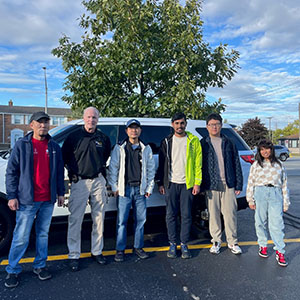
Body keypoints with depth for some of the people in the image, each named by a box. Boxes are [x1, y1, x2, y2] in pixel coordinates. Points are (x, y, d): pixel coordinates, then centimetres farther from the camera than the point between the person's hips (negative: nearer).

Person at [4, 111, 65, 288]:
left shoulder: (54, 147, 8)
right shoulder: (22, 145, -1)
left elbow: (59, 172, 12)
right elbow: (12, 172, -1)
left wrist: (60, 193, 9)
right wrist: (12, 196, -7)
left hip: (48, 200, 3)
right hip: (27, 200, -3)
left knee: (43, 234, 14)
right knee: (21, 237, 2)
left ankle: (40, 266, 28)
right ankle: (13, 270, 19)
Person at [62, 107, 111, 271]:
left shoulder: (103, 138, 8)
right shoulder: (74, 136, -1)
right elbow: (64, 157, 6)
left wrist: (101, 168, 12)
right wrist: (72, 172, 1)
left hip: (98, 182, 3)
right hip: (79, 182, -3)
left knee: (99, 219, 10)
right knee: (75, 220, -1)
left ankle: (97, 251, 25)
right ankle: (74, 255, 12)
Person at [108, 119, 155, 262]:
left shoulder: (146, 149, 9)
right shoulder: (119, 148, 4)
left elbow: (151, 169, 11)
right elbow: (113, 168, 4)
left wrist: (149, 188, 5)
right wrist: (114, 187, -2)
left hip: (140, 189, 2)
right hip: (124, 189, -2)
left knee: (140, 219, 8)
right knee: (122, 220, 0)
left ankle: (138, 247, 23)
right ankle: (120, 250, 13)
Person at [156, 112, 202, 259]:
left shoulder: (193, 140, 3)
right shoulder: (167, 141, 7)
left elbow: (198, 163, 2)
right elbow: (161, 163, 9)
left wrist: (197, 183, -4)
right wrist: (160, 183, 4)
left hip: (187, 184, -1)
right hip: (171, 184, 1)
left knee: (186, 215, 4)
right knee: (171, 215, 5)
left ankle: (184, 244, 17)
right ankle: (172, 244, 18)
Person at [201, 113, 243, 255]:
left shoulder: (228, 143, 9)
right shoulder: (203, 144, 4)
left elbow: (236, 164, 9)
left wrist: (238, 185, 4)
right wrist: (200, 185, -3)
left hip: (228, 185, 1)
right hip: (211, 185, -1)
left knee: (230, 214, 4)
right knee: (213, 214, 6)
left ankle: (232, 242, 20)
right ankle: (216, 241, 22)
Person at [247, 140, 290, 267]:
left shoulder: (278, 165, 12)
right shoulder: (256, 165, 9)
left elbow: (284, 184, 13)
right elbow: (250, 183, 8)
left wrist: (286, 202, 9)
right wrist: (250, 200, 4)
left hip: (276, 195, 0)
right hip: (260, 193, 1)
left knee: (276, 224, -5)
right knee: (260, 222, 7)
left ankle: (280, 252, 2)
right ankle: (262, 246, 24)